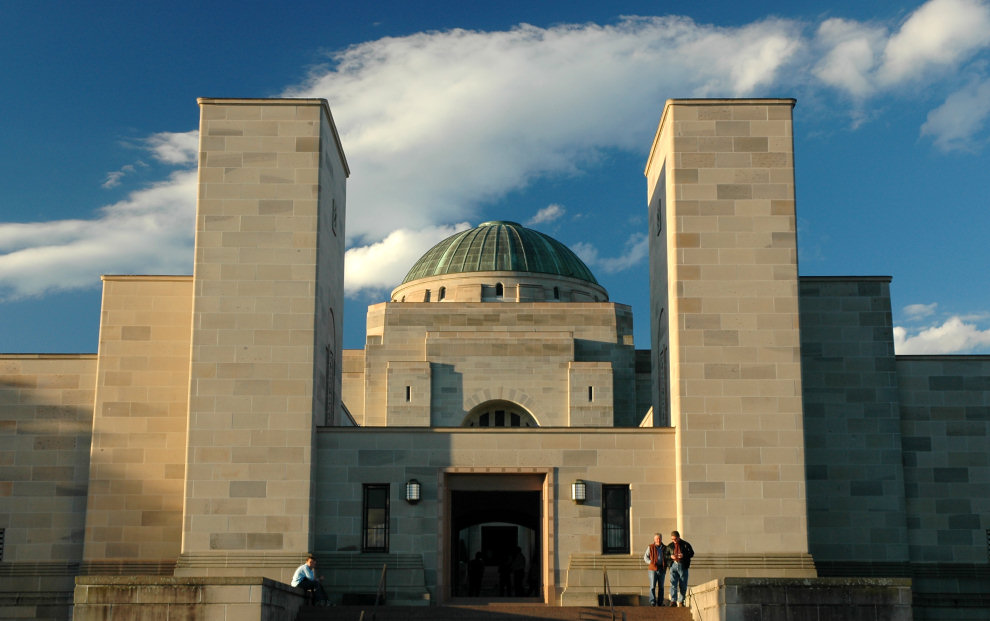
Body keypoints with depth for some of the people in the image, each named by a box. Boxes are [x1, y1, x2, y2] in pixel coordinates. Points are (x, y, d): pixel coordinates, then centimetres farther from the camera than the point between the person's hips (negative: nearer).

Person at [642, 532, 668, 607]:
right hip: (653, 569, -3)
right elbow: (646, 557, 5)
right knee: (653, 586, -10)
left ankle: (660, 603, 11)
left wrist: (665, 566, 2)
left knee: (661, 587, 6)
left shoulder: (664, 548, 10)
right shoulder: (650, 547, 2)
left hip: (662, 570, 3)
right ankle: (652, 602, -10)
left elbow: (667, 558, 18)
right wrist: (651, 563, -10)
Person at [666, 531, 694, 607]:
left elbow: (692, 554, 3)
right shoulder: (670, 546, 12)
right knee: (673, 584, -10)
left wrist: (684, 555, -15)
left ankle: (682, 601, 12)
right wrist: (670, 556, -6)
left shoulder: (686, 545, 4)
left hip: (683, 566, -1)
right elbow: (666, 555, 16)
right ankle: (673, 601, -14)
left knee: (683, 585, 3)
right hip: (673, 565, 1)